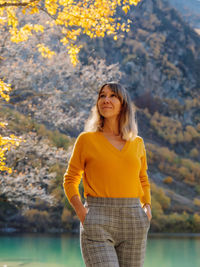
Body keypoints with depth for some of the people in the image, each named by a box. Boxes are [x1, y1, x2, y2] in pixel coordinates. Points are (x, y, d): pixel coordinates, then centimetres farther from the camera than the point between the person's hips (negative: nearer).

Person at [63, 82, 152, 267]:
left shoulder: (137, 142, 11)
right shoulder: (86, 139, 2)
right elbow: (70, 180, 7)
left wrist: (147, 207, 6)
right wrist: (81, 212, -8)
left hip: (133, 223, 4)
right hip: (98, 224, -3)